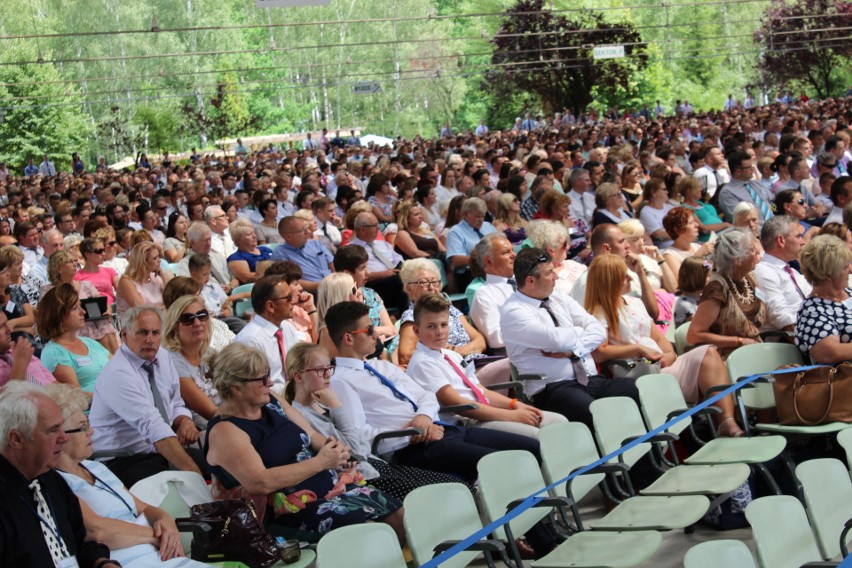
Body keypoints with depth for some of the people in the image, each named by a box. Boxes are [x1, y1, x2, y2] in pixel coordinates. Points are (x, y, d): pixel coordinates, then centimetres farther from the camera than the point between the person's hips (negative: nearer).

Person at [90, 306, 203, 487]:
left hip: (162, 451, 8)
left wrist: (185, 421, -9)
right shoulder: (117, 374, -19)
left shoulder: (162, 356, 7)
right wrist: (191, 469, -35)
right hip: (123, 462, -8)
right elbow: (153, 427, -28)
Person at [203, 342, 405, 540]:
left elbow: (313, 437, 15)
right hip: (292, 509, -8)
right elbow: (261, 482, -23)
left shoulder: (272, 403, 10)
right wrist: (320, 462, -21)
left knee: (400, 516, -8)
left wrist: (333, 447, -10)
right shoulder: (224, 431, -12)